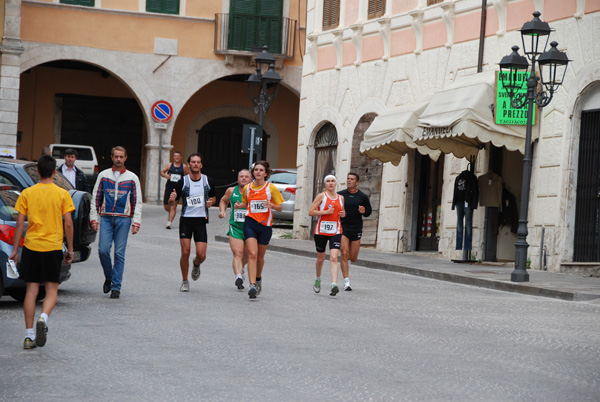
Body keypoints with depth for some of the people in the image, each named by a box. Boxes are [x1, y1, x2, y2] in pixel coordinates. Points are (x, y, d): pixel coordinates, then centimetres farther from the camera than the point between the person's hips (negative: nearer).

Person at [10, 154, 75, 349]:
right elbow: (68, 224, -4)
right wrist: (70, 249, 5)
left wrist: (15, 249, 5)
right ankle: (43, 318, -21)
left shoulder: (27, 193, 0)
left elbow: (20, 223, -1)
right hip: (53, 247, -1)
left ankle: (29, 336, 4)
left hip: (31, 246, 1)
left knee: (31, 290, 6)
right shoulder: (62, 194, -2)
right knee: (51, 290, 8)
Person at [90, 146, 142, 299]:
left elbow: (137, 201, 7)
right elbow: (95, 197, 10)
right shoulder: (103, 175, 9)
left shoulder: (132, 178, 7)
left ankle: (116, 286, 3)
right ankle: (108, 277, 15)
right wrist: (94, 218, 3)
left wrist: (136, 222, -1)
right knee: (103, 249, -10)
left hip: (123, 219, -1)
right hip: (106, 218, 1)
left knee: (119, 253, -2)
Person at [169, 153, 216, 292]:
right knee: (185, 252, -7)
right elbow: (172, 203, 1)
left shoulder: (208, 181, 3)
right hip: (186, 219, -1)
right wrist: (172, 200, -23)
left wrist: (211, 201, -4)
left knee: (201, 255, -6)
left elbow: (213, 197, 19)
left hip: (201, 220, 1)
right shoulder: (182, 182, -3)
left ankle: (196, 265, 31)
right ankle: (185, 281, 12)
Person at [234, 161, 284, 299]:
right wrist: (239, 205, 1)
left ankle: (258, 278, 39)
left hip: (265, 225, 0)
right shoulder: (247, 188, 6)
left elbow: (280, 207, 2)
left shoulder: (271, 188, -1)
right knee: (252, 254, -15)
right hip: (250, 223, 0)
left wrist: (272, 205, -19)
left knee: (260, 257, 11)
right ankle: (252, 285, -21)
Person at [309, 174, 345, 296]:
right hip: (321, 231, -1)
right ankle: (318, 280, 39)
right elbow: (310, 212, -8)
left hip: (336, 231, 1)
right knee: (320, 258, 12)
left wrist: (343, 214, 3)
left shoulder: (341, 198, 10)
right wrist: (326, 212, -16)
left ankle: (334, 285, -26)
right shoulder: (321, 196, -2)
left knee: (334, 258, -15)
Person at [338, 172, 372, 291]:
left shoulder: (362, 197, 4)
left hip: (356, 229, 1)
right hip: (343, 228, -1)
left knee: (353, 258, 3)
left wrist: (364, 211, -7)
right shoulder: (340, 195, 4)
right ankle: (346, 282, -10)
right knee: (344, 254, -14)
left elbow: (369, 210, 15)